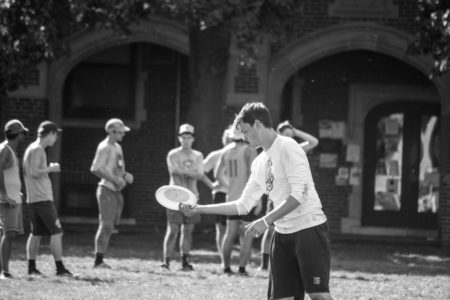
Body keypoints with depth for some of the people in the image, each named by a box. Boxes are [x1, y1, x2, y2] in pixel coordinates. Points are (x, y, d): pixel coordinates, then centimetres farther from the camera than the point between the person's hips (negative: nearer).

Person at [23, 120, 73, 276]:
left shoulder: (31, 149, 17)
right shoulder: (37, 149, -13)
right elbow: (34, 173, -20)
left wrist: (48, 168, 16)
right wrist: (51, 169, -10)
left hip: (32, 199, 10)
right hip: (42, 198, -10)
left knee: (36, 233, 12)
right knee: (56, 232, -7)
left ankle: (31, 267, 12)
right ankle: (60, 268, -8)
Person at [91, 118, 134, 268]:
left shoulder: (117, 147, 18)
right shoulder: (105, 147, -11)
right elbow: (96, 169, -19)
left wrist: (125, 175, 7)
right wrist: (115, 179, -20)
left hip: (117, 191, 9)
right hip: (107, 190, -9)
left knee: (110, 225, 9)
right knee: (106, 225, -10)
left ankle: (99, 259, 15)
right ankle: (98, 261, -8)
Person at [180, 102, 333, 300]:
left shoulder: (287, 148, -9)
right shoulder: (259, 163, 15)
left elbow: (299, 194, -18)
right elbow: (243, 205, 20)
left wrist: (266, 221, -21)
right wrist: (199, 209, 15)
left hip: (309, 226, -8)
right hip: (283, 233, 8)